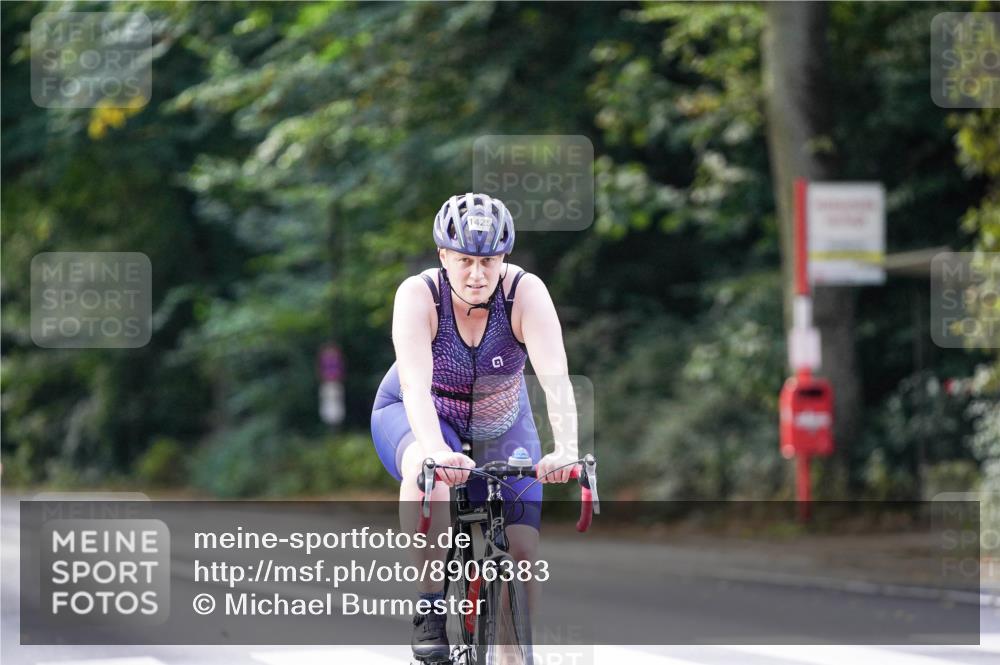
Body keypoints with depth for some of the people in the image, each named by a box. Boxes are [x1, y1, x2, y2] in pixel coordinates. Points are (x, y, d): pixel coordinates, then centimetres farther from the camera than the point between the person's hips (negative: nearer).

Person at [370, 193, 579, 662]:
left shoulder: (525, 293, -26)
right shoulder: (419, 295, -28)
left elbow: (555, 377, -37)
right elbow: (415, 383, -42)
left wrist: (566, 450, -53)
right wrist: (437, 450, -59)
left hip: (500, 429, 2)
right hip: (416, 419, -2)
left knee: (522, 550, -12)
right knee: (427, 469, -38)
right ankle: (429, 610, -26)